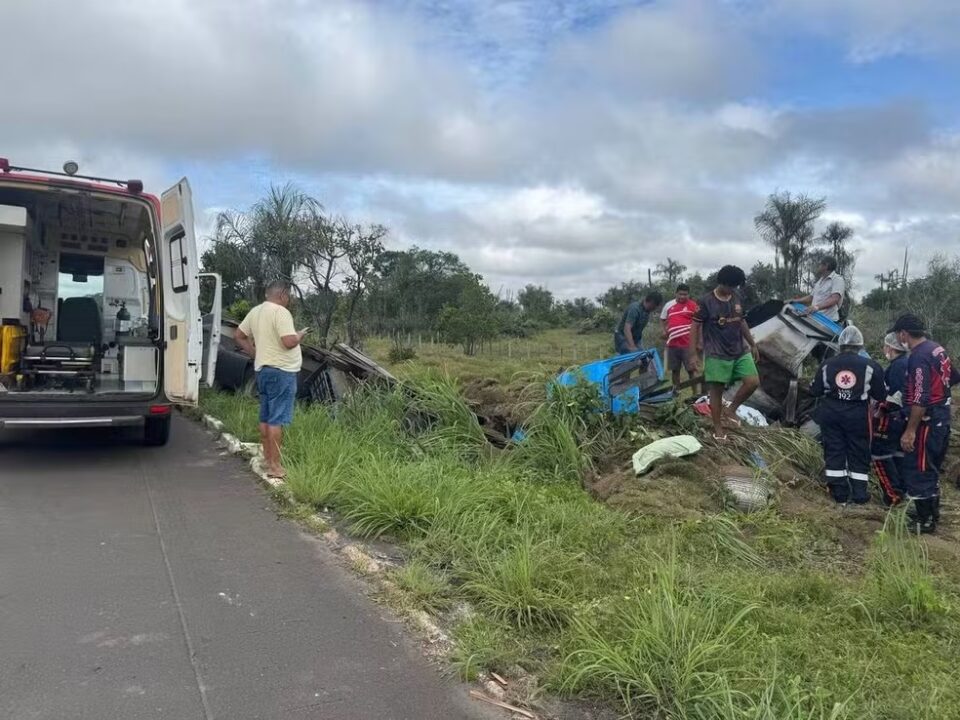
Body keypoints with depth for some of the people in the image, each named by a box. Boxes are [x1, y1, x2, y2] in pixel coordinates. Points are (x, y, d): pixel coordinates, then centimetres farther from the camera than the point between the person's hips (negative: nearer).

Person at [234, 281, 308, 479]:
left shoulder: (255, 311, 12)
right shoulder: (280, 312, -16)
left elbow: (239, 336, 18)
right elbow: (289, 342, -25)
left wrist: (255, 353, 17)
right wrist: (300, 336, -5)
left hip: (263, 369, 9)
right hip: (281, 371, -9)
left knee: (266, 417, 16)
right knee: (277, 419, -7)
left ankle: (267, 458, 25)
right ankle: (275, 466, -4)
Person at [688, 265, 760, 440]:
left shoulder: (736, 298, 6)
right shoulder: (706, 301, -12)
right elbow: (695, 327, -9)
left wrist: (753, 344, 20)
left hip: (740, 351, 6)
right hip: (717, 355, -6)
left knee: (753, 382, -6)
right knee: (716, 390, 0)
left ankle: (732, 410, 14)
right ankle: (718, 428, 13)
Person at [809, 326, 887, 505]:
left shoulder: (827, 364, 0)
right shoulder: (870, 366, -4)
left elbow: (815, 391, 6)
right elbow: (880, 395, 1)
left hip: (831, 413, 1)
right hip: (857, 415, -1)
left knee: (834, 452, 8)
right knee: (859, 454, 9)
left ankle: (840, 494, 11)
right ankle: (859, 495, 12)